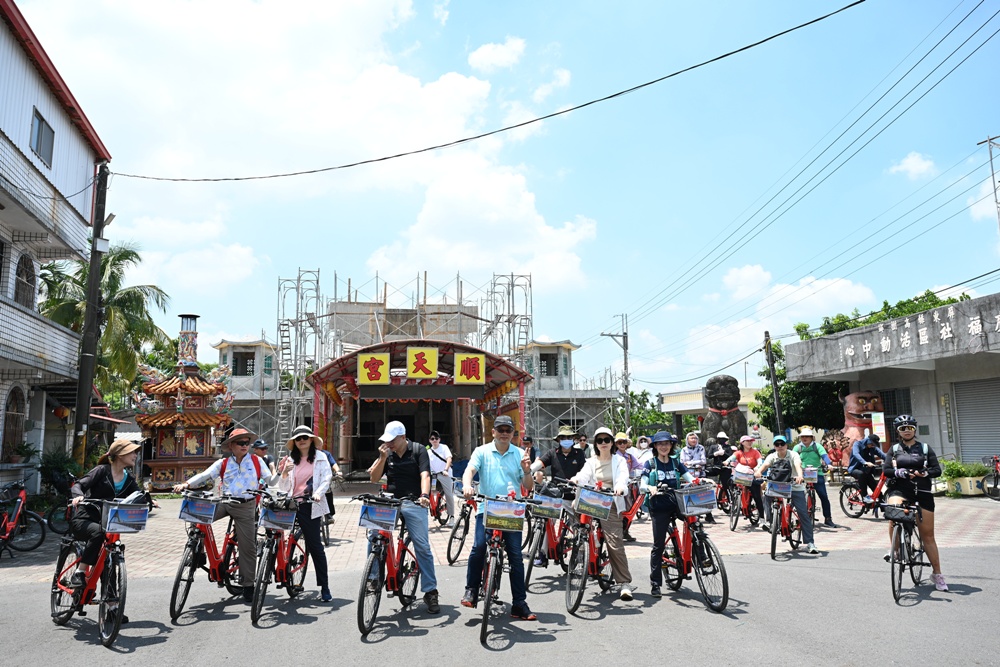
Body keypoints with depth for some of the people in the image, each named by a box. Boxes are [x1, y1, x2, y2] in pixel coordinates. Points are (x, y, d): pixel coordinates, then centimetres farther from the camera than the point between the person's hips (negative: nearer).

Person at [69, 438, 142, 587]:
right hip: (83, 520, -6)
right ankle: (79, 573, -26)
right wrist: (78, 496, -41)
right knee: (99, 532, -36)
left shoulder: (129, 478, 8)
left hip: (105, 521, 6)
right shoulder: (102, 470, -9)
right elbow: (78, 486, -17)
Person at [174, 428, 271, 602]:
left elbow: (270, 480, 3)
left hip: (246, 506, -2)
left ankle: (248, 585, 13)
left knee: (248, 546, 0)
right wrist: (186, 484, -20)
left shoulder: (256, 461, 5)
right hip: (224, 502, 2)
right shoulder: (223, 463, 8)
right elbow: (205, 475, -4)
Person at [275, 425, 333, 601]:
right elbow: (284, 488, 9)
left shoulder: (320, 457, 7)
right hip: (293, 504, 2)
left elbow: (327, 477, -2)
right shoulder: (290, 460, 12)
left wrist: (318, 493, -19)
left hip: (311, 505, -2)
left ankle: (324, 587, 2)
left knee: (315, 546, -3)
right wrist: (284, 473, -10)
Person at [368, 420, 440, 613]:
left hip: (414, 503, -3)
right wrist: (382, 458, -8)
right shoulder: (387, 453, 11)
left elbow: (425, 475, -12)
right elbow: (374, 478, 7)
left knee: (422, 547, -6)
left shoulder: (418, 450, 0)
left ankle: (430, 591, 1)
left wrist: (424, 495, -30)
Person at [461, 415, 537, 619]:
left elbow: (529, 487, 7)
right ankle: (471, 589, 2)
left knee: (516, 555, 0)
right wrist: (467, 486, -32)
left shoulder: (520, 454, 8)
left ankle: (519, 604, 10)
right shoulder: (482, 452, 5)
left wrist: (527, 472, -13)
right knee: (479, 546, -21)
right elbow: (469, 471, -10)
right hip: (486, 508, -1)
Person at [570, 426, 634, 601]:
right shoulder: (591, 462, 17)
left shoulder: (619, 461, 12)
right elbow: (583, 476, -4)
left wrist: (619, 487, -33)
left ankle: (625, 582, -7)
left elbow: (623, 477, -9)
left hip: (611, 505, -3)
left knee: (615, 542, -11)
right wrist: (575, 479, -29)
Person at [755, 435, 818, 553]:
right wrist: (758, 471, -42)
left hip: (795, 487, -2)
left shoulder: (793, 455, -8)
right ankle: (769, 521, -4)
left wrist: (800, 476, -49)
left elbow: (798, 465, -27)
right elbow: (765, 464, -19)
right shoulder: (772, 456, 0)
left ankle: (809, 543, -1)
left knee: (803, 514, -7)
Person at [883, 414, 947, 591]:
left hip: (922, 493, 1)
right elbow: (885, 470, 1)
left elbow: (937, 470, 2)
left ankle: (937, 574, 16)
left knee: (927, 535, 3)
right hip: (899, 490, -1)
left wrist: (924, 472, -18)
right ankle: (893, 547, -16)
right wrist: (901, 472, -17)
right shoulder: (894, 449, 9)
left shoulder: (925, 448, 9)